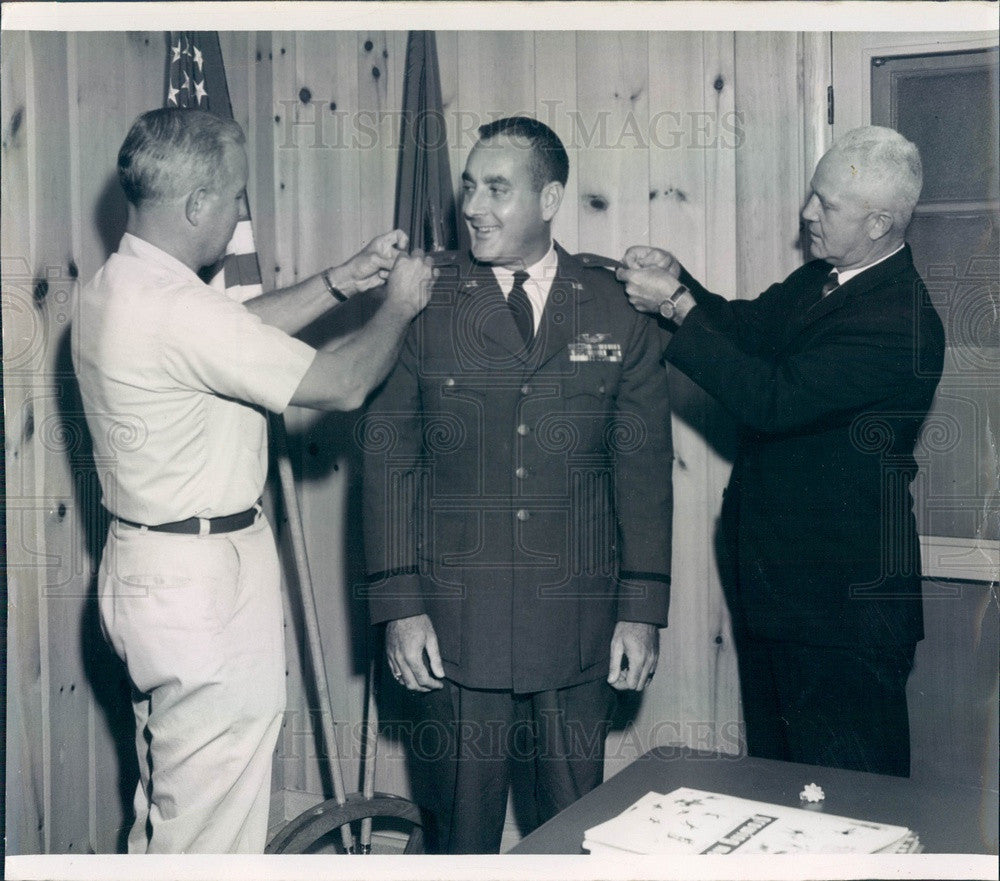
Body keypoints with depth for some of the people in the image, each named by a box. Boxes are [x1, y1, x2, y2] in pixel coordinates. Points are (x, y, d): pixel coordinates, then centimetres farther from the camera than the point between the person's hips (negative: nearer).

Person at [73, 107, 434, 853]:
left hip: (149, 564, 10)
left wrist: (342, 282, 12)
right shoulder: (178, 311, -26)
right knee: (213, 825, 4)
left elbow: (244, 330, 18)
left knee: (168, 807, 24)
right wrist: (399, 306, -4)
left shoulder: (114, 288, 5)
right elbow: (341, 384, -21)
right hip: (204, 578, -10)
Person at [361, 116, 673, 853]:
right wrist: (399, 606, -6)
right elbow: (388, 460, -1)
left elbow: (643, 468, 3)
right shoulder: (425, 304, 0)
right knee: (463, 826, 11)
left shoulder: (616, 311, 2)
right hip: (456, 621, -1)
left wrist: (643, 610, -1)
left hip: (580, 623, 1)